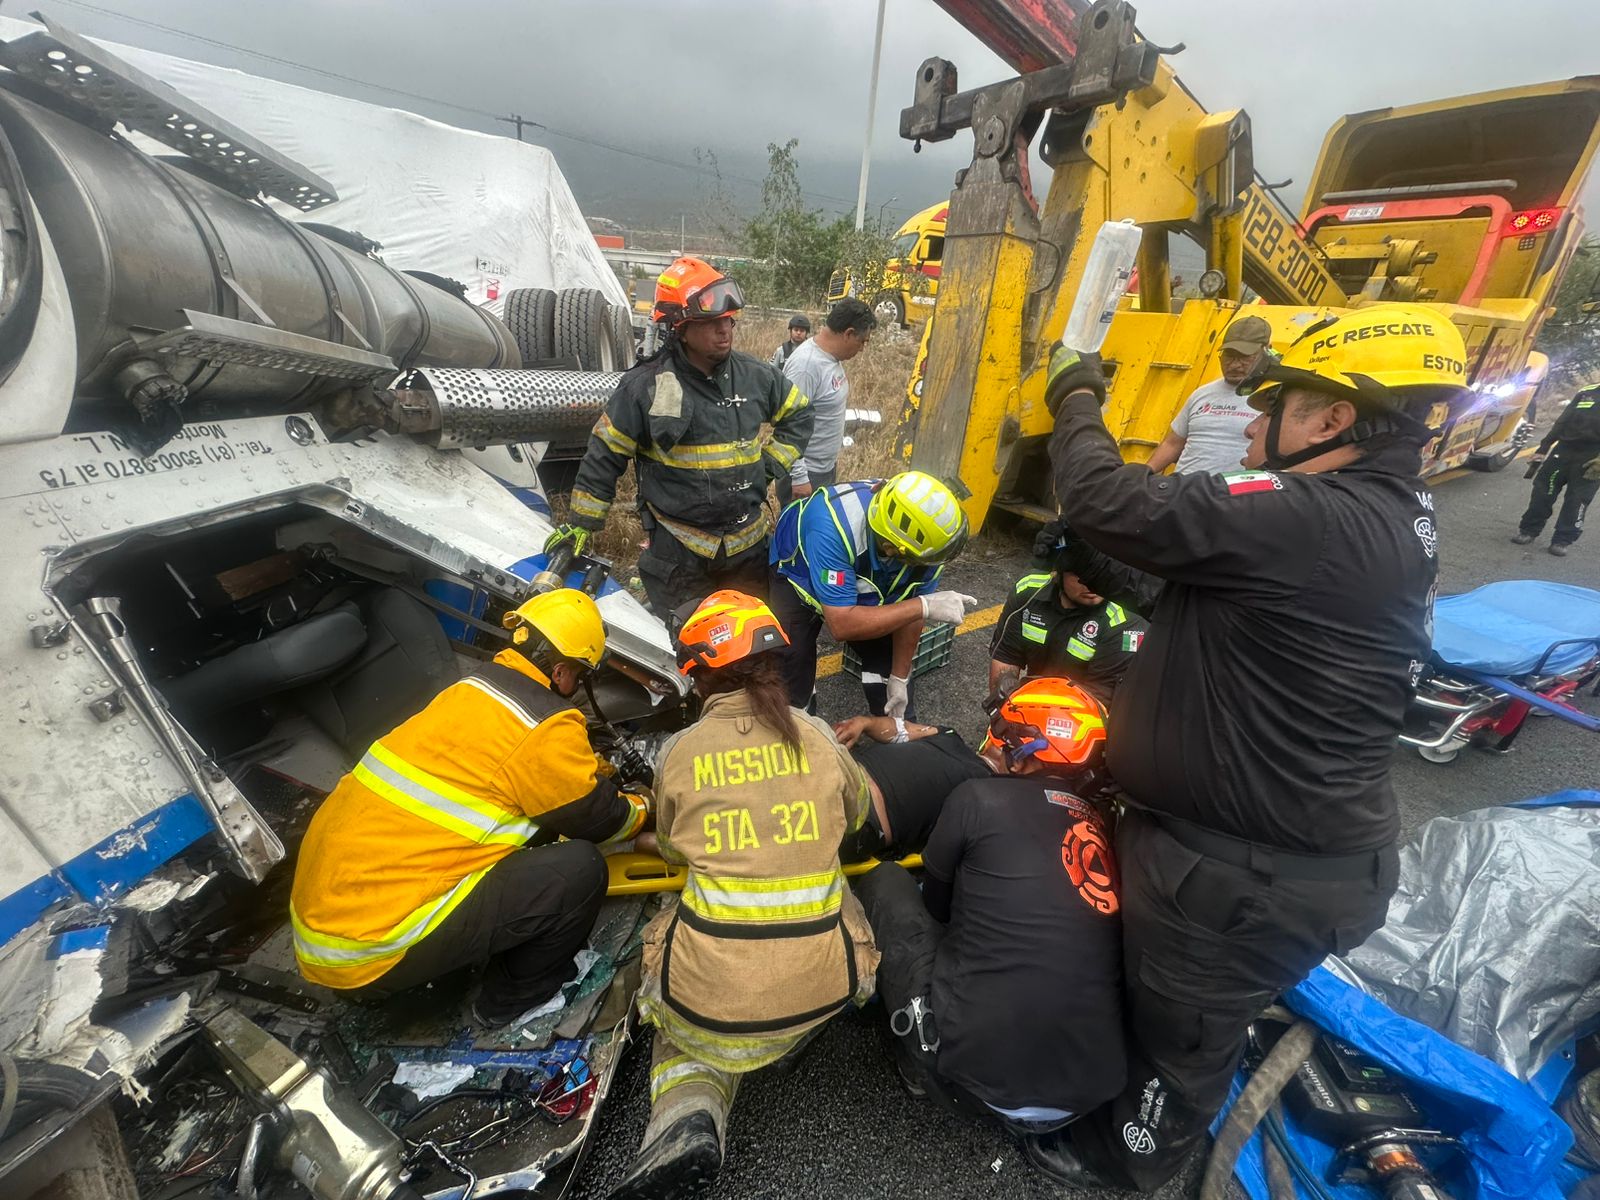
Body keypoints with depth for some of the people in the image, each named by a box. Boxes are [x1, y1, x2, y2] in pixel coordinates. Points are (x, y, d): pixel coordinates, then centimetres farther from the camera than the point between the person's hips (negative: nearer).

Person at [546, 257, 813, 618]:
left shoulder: (755, 375, 2)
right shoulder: (645, 386, -10)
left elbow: (798, 414, 18)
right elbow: (605, 453, -3)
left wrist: (771, 463, 6)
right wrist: (582, 521, 0)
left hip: (750, 545, 4)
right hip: (678, 551, -4)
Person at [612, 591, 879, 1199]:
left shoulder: (678, 752, -5)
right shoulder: (817, 736, -2)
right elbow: (861, 813, 18)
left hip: (708, 990, -1)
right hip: (822, 986, 2)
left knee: (683, 1033, 33)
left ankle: (687, 1112, 3)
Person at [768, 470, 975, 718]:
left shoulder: (920, 534, -28)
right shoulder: (833, 528, -44)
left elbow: (908, 608, -13)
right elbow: (842, 624, -41)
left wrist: (899, 678, -6)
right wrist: (924, 607, -45)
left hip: (868, 583, 4)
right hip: (799, 572, -4)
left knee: (887, 651, 0)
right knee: (795, 655, -19)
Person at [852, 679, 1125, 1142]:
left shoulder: (980, 798, -8)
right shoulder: (1101, 826, 6)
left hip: (972, 1070, -5)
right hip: (1095, 1084, 6)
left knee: (885, 880, 11)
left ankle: (925, 1058, 21)